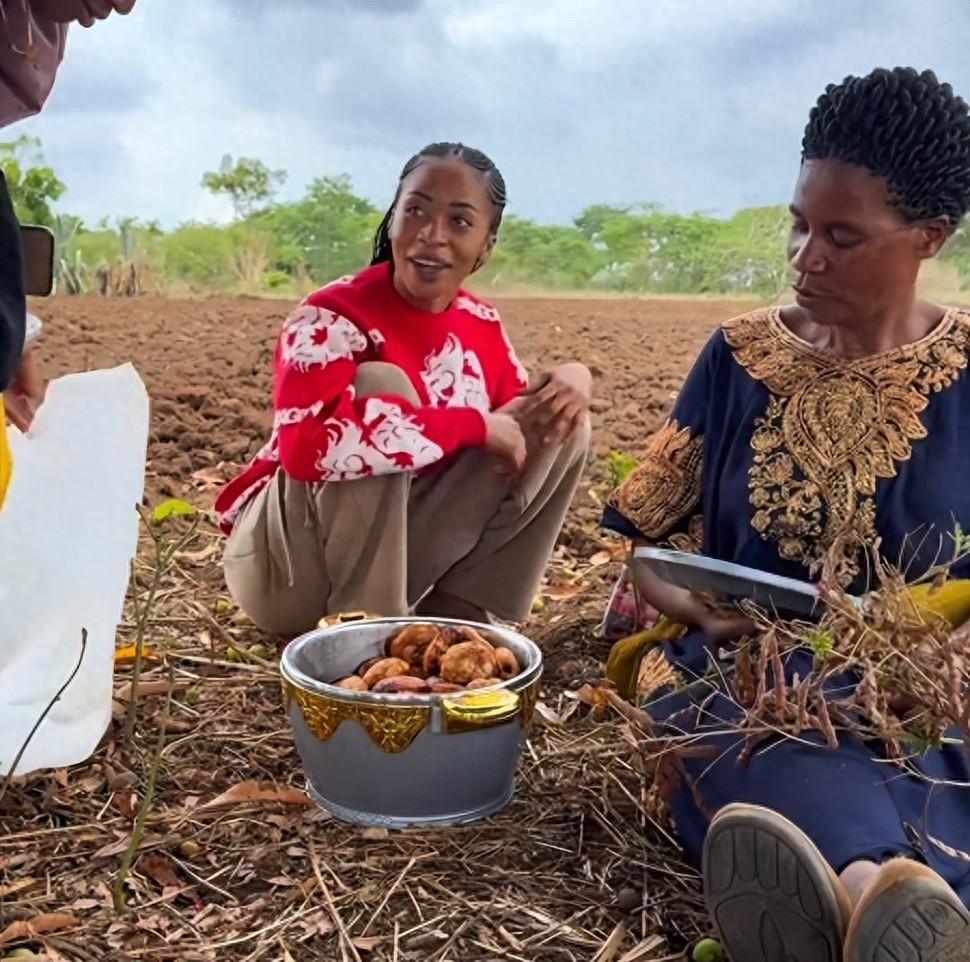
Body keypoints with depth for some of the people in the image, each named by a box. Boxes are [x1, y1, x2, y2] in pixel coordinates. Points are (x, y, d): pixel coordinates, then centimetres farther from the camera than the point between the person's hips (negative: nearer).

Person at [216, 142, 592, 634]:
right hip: (288, 568, -6)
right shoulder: (332, 319, -21)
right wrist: (476, 425, -33)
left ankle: (457, 612, -6)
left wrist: (572, 377, -13)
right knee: (382, 384, -29)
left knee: (560, 422, -2)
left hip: (401, 555, 6)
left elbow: (519, 411, 11)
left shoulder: (481, 324, -1)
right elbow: (307, 442, -40)